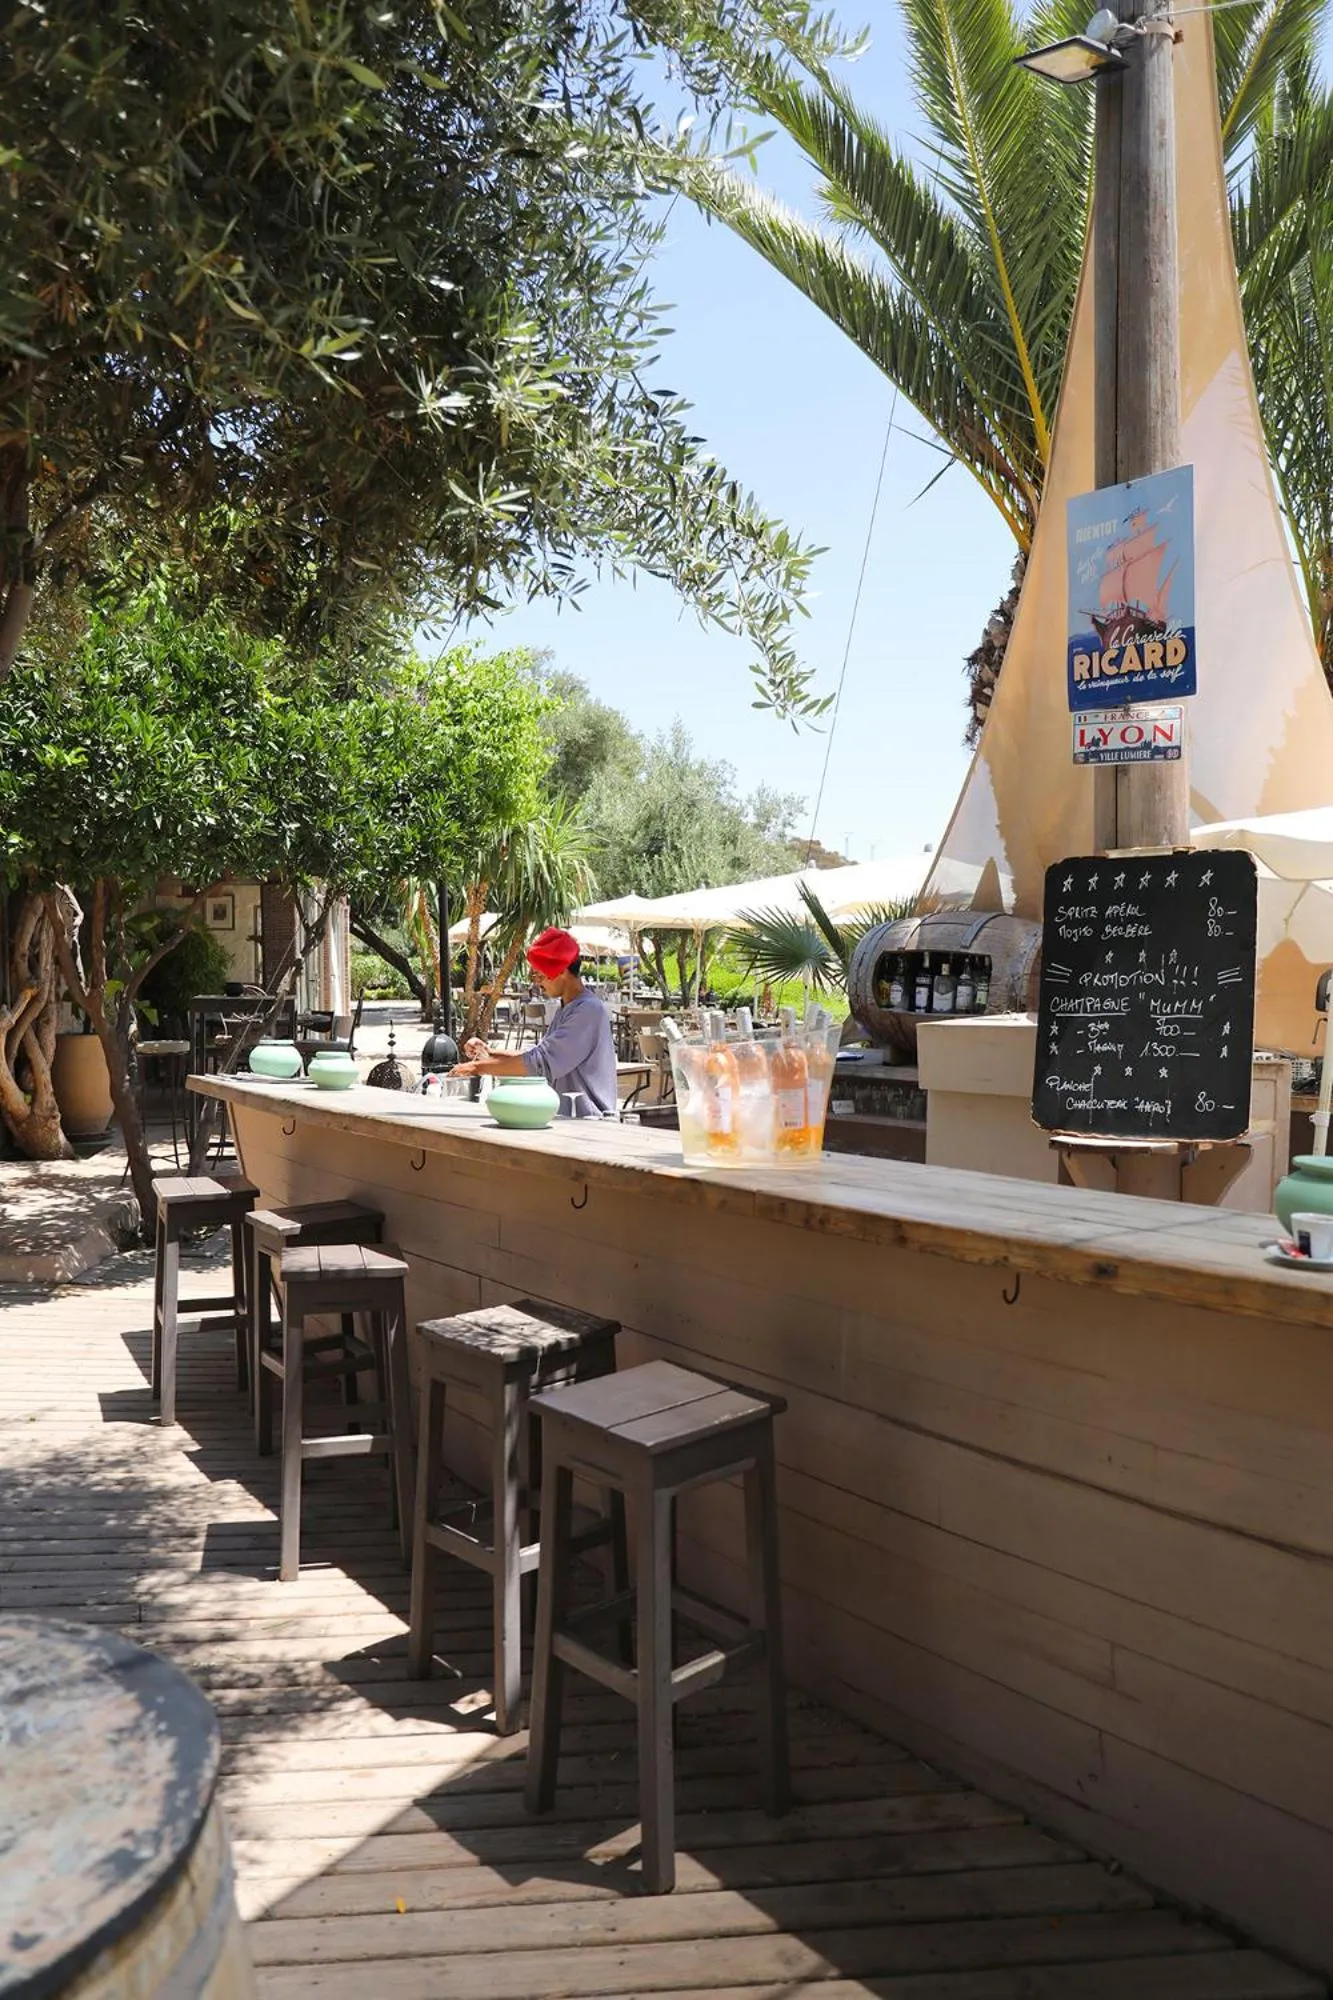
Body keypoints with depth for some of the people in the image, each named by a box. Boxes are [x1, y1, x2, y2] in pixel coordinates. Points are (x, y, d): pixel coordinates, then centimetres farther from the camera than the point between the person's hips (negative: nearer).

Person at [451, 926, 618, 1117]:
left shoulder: (589, 1010, -16)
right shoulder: (564, 1009, 16)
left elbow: (542, 1062, -19)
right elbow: (541, 1054, 20)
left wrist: (480, 1067, -13)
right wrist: (491, 1053, 6)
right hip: (566, 1118, 8)